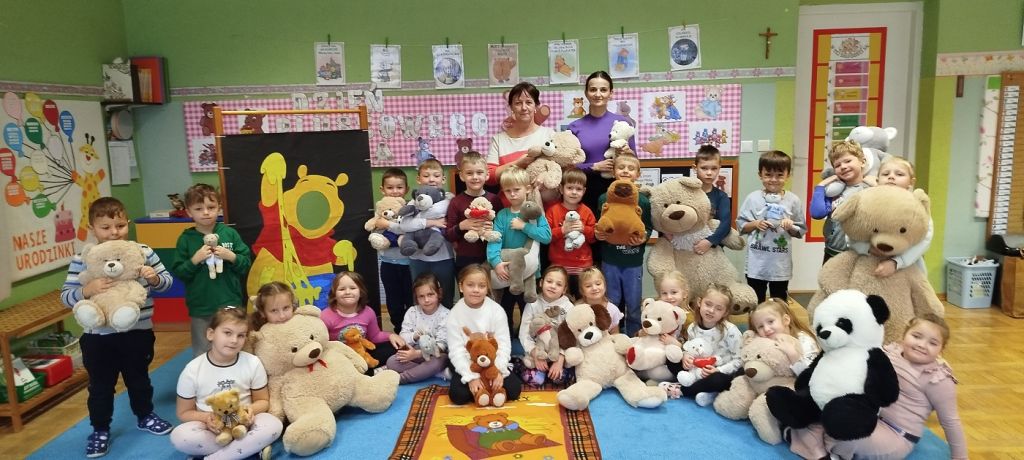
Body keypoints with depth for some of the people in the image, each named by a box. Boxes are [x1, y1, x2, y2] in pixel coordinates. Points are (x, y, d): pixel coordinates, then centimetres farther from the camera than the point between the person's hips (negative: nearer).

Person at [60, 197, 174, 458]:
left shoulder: (143, 252, -5)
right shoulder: (82, 260, -9)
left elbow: (166, 281, 2)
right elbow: (65, 296, -8)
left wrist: (154, 278, -19)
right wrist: (87, 290, -27)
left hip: (138, 333, 1)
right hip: (98, 337, -1)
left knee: (139, 378, 21)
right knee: (100, 386, 14)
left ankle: (145, 416, 42)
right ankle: (100, 430, 33)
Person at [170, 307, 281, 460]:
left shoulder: (253, 363, -7)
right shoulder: (192, 370, -9)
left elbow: (263, 400, 4)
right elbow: (184, 412, 0)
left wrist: (251, 409, -20)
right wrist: (206, 418, -21)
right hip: (210, 428, 0)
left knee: (274, 425, -29)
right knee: (179, 436, -31)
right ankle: (251, 447, -22)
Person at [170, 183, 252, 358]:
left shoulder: (230, 233, -1)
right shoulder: (186, 239, -2)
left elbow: (247, 264, 2)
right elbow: (178, 273, -2)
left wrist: (231, 257, -16)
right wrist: (194, 260, -18)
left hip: (230, 305, 0)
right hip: (200, 309, 0)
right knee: (201, 354, 13)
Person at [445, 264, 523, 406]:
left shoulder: (497, 310, -11)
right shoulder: (455, 314, -13)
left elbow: (504, 345, -10)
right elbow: (456, 351, -14)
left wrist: (498, 371, -23)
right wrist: (471, 377, -23)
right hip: (467, 364, -1)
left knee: (514, 389, -16)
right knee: (458, 395, -24)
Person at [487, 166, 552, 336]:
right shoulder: (501, 215, -3)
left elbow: (547, 236, -17)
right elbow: (494, 240, -16)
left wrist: (524, 226, -23)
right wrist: (496, 262, -31)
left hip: (530, 272, -1)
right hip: (507, 272, 1)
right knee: (505, 311, 17)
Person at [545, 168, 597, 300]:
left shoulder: (586, 211, 1)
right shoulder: (553, 210, -5)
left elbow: (595, 236, 3)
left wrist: (584, 229, -15)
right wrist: (562, 230, -21)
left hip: (583, 264, 1)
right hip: (559, 264, -1)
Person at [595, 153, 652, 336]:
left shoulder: (643, 201, -2)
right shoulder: (604, 199, 0)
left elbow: (648, 228, 2)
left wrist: (643, 238, -18)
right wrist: (597, 234, -14)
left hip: (633, 261, 0)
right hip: (610, 260, 1)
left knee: (633, 305, 9)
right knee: (611, 304, 10)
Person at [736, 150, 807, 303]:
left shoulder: (793, 200, -1)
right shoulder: (753, 198, -3)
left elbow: (801, 231, 4)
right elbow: (741, 225, 1)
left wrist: (791, 227, -16)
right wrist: (755, 224, -17)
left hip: (781, 263, 0)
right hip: (757, 263, 0)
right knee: (756, 301, 12)